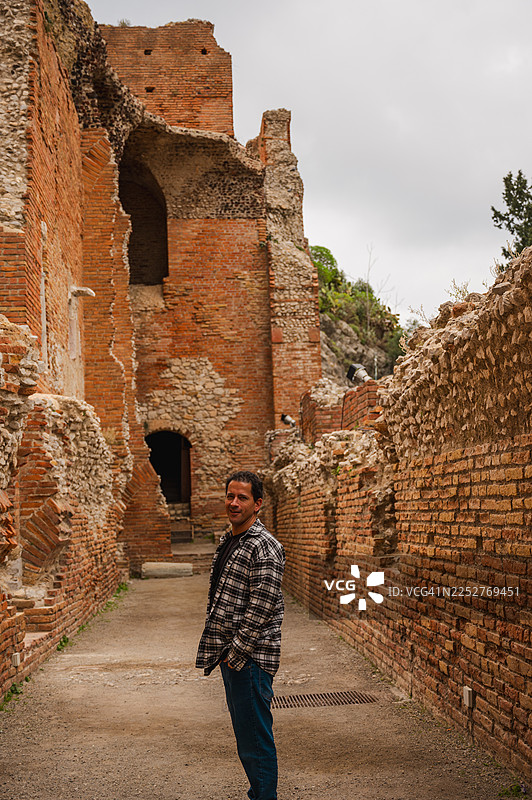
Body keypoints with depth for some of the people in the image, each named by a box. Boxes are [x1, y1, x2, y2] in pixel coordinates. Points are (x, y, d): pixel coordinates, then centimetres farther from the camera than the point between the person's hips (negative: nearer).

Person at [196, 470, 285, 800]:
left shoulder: (264, 547, -15)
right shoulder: (227, 543, 14)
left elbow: (261, 608, -19)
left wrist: (235, 653, -16)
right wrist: (220, 650, 13)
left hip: (251, 658, -9)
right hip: (230, 654, 9)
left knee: (256, 741, -3)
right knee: (245, 737, 19)